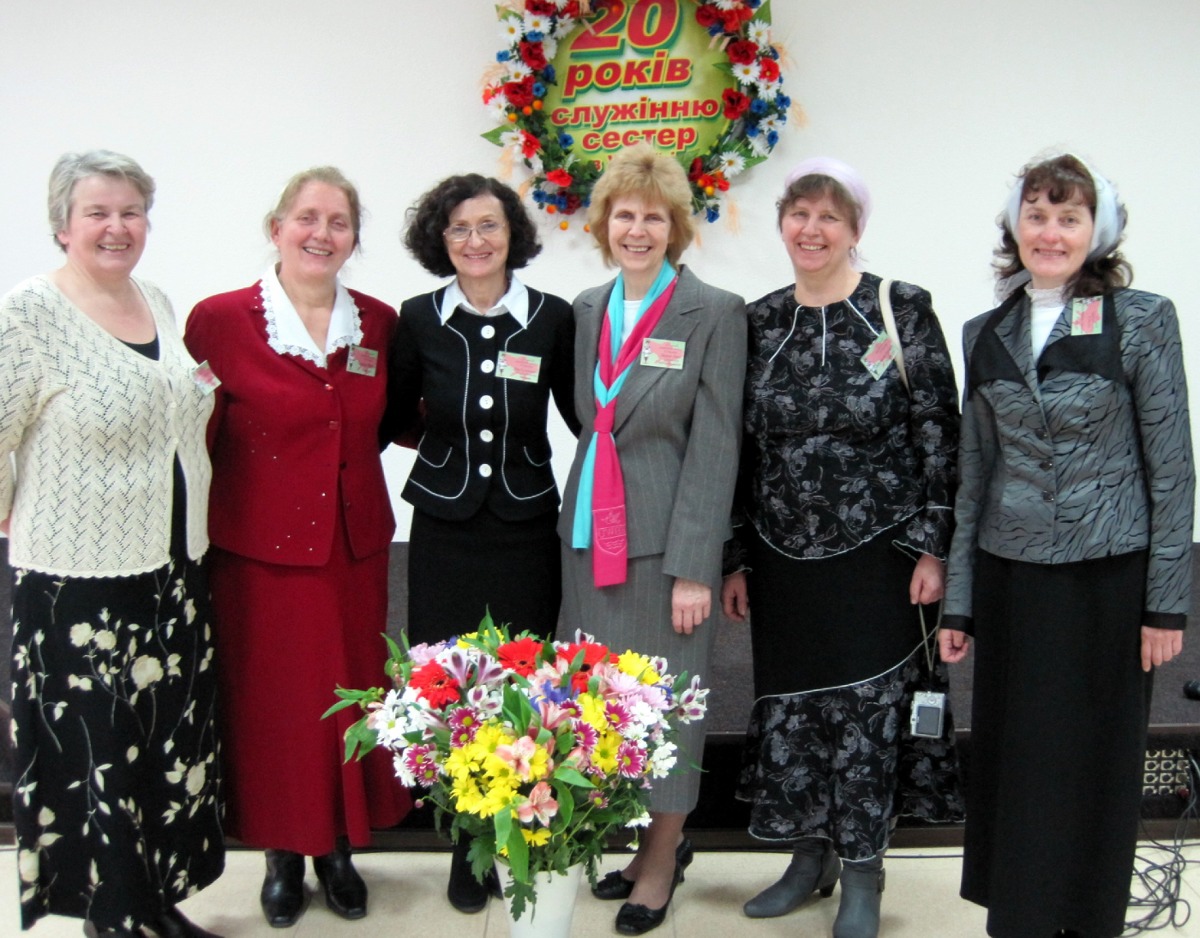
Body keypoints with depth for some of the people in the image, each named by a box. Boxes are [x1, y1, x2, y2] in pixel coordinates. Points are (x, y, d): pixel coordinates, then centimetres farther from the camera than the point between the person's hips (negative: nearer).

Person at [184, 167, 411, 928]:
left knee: (352, 700, 11)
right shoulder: (220, 320, -8)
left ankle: (340, 847, 32)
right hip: (260, 546, -3)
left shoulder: (379, 323, 3)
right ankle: (284, 854, 29)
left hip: (355, 545, 3)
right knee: (273, 703, 8)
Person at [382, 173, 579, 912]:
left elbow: (582, 414, 6)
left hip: (526, 530, -1)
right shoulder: (419, 320, 1)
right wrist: (440, 430, -1)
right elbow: (392, 417, 12)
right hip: (445, 531, 1)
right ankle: (468, 850, 23)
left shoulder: (552, 318, -1)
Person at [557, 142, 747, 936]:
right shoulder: (587, 309, 10)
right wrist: (581, 514, 6)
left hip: (664, 541, -5)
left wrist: (694, 567, -14)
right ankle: (655, 840, 30)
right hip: (590, 535, 6)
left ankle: (663, 855, 24)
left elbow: (716, 446, -10)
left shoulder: (715, 313, -7)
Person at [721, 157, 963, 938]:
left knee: (867, 712, 4)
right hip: (784, 556, 4)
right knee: (788, 709, 10)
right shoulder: (757, 322, 5)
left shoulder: (903, 311, -5)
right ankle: (810, 858, 31)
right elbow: (741, 448, 7)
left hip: (876, 553, -3)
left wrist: (932, 547, -10)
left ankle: (862, 874, 23)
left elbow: (939, 435, -5)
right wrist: (734, 559, 6)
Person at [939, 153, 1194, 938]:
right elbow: (975, 474, 9)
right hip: (1011, 579, 3)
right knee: (1011, 761, 9)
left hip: (1107, 579, -3)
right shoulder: (986, 335, 6)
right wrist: (959, 602, 8)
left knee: (1096, 766, 8)